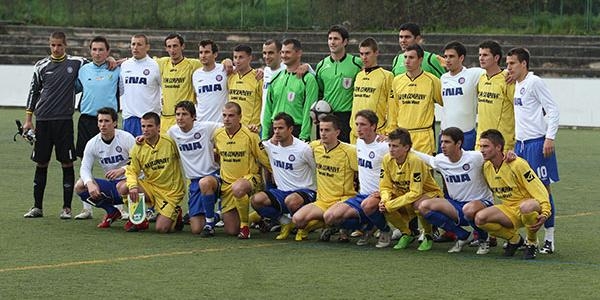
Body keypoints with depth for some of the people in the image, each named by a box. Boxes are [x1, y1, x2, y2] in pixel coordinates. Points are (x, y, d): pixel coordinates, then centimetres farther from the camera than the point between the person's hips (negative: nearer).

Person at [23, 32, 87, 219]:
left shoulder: (76, 63, 3)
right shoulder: (41, 66, 7)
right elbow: (33, 92, 12)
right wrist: (28, 119, 10)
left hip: (64, 120, -2)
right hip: (43, 120, 2)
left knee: (67, 163, -2)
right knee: (41, 164, 6)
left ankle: (67, 207, 5)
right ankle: (37, 207, 13)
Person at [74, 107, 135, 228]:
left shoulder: (126, 138, -11)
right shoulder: (92, 143, 1)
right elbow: (85, 168, -3)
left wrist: (122, 170, -31)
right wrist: (90, 183, -25)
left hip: (128, 180, -5)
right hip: (110, 184, 5)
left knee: (123, 187, -41)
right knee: (79, 186, -15)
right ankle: (112, 212, 3)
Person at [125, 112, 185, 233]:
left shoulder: (170, 142, -12)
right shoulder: (138, 148, -3)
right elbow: (131, 171, -3)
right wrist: (133, 186, -24)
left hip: (170, 191, -3)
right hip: (150, 187, 3)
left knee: (161, 229, -16)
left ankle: (175, 214, 22)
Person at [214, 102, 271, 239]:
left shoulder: (250, 135, -12)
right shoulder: (217, 135, 1)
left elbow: (266, 160, -5)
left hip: (250, 178, -5)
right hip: (227, 184, 5)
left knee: (238, 189, -43)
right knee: (231, 230, 0)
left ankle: (245, 224, -19)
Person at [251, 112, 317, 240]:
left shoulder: (303, 149, -10)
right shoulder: (270, 146, 4)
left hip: (305, 191, -5)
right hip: (282, 191, 5)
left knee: (291, 201, -40)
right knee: (256, 200, -21)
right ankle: (285, 222, 2)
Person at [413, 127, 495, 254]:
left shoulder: (475, 158, -17)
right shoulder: (440, 160, 0)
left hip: (481, 202, -6)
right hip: (456, 205, 6)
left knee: (469, 209, -42)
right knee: (424, 207, -14)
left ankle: (483, 240, -5)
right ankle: (463, 236, 0)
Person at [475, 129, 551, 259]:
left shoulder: (517, 164, -18)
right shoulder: (486, 167, 1)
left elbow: (539, 190, -19)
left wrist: (545, 213, -29)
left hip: (528, 204, -6)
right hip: (509, 210, 6)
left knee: (525, 207, -44)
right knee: (480, 218, -21)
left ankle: (532, 243, -12)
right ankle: (514, 239, 4)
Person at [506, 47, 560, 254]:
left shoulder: (534, 82, -10)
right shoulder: (517, 84, 15)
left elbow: (553, 109, -13)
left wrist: (550, 138, -19)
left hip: (537, 143, -8)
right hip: (520, 144, 8)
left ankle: (549, 238, -1)